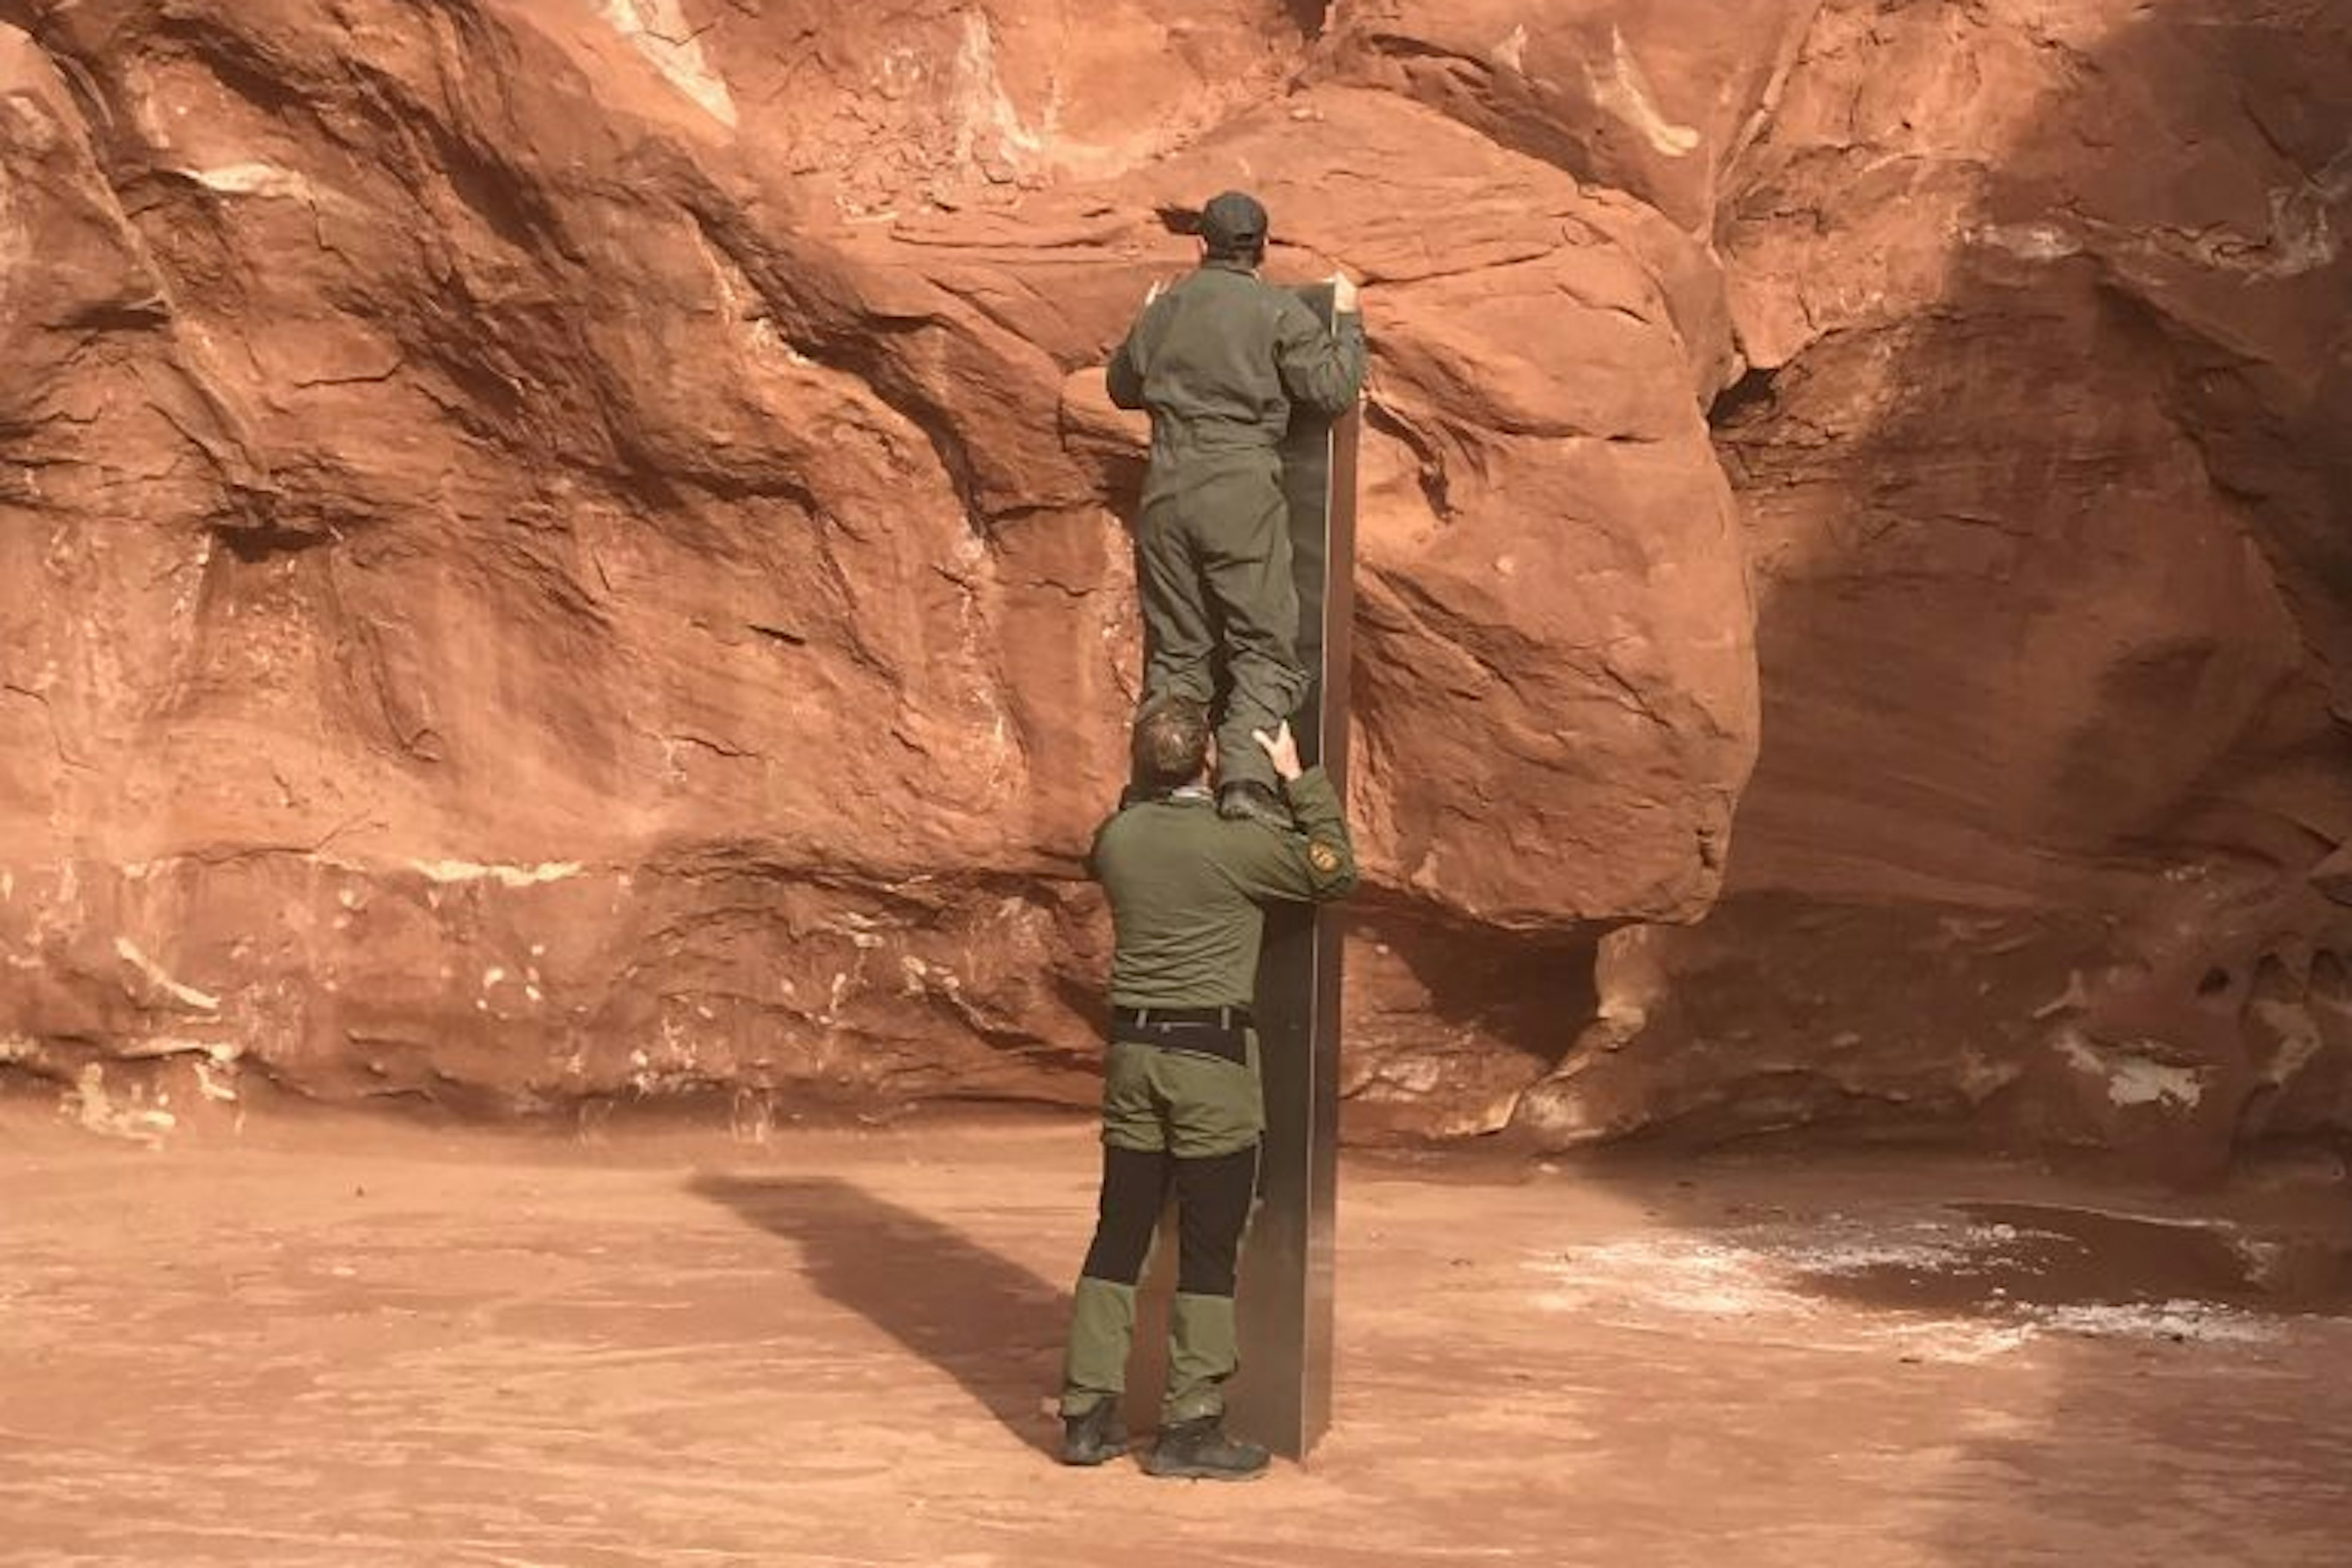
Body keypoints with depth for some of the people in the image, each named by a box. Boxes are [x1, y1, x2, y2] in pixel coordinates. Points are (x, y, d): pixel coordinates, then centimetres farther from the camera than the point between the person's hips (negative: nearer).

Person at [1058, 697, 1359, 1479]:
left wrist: (1143, 791, 33)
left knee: (1119, 1235, 11)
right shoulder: (1237, 843, -13)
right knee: (1209, 1248, 2)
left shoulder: (1117, 838, 3)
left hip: (1133, 1048, 6)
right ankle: (1190, 1425, 4)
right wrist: (1300, 781, 8)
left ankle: (1088, 1412, 14)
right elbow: (1335, 870, 0)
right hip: (1211, 1053, -5)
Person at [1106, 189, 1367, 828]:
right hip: (1242, 491, -4)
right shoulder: (1280, 312, -2)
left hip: (1168, 489, 4)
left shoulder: (1165, 309, 12)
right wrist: (1347, 322, 12)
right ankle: (1247, 778, -19)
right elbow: (1333, 392, -2)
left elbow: (1123, 387, 26)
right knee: (1264, 648, 0)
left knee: (1174, 650, 10)